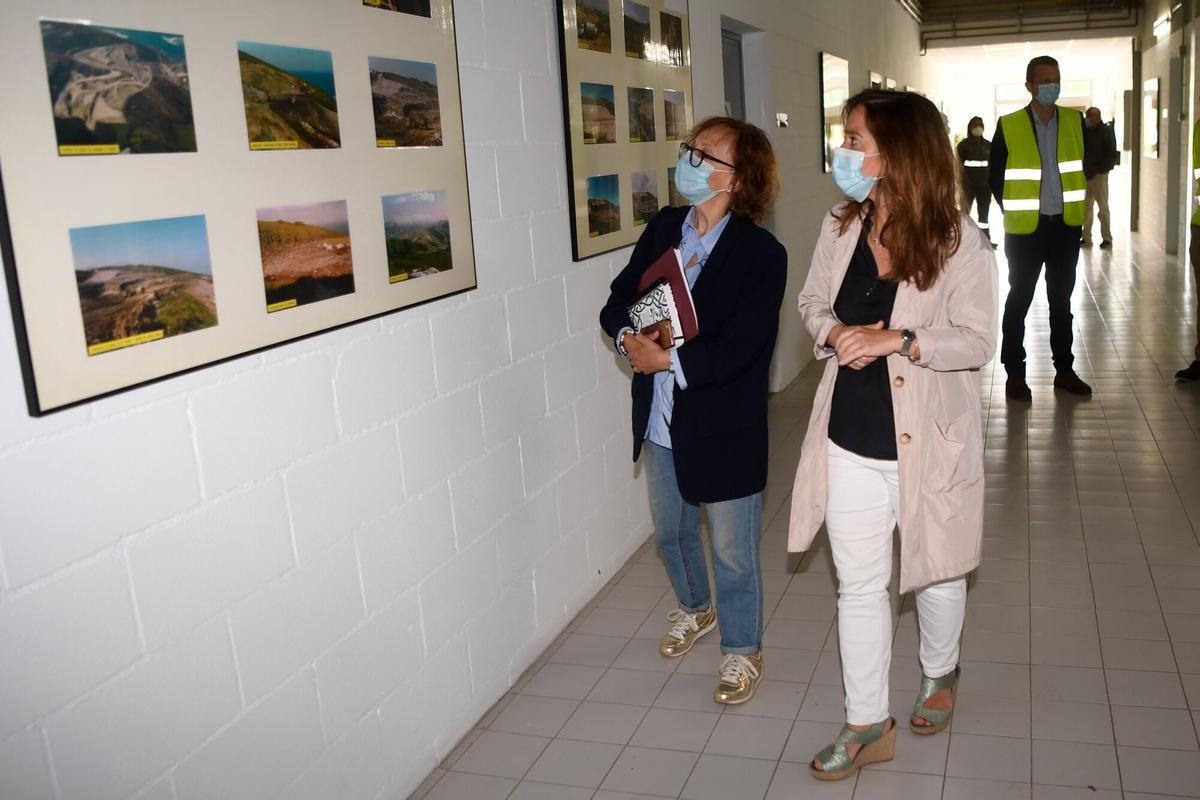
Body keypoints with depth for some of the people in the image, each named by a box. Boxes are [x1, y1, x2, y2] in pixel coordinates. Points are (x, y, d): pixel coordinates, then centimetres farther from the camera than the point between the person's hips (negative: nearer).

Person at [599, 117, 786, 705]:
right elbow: (618, 299, 2)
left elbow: (739, 349, -24)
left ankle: (742, 650, 33)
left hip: (723, 431, -6)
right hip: (661, 424, 6)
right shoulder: (663, 227, 2)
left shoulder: (761, 254, -17)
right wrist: (628, 339, -18)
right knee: (671, 531, 25)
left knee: (733, 551, 10)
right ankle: (695, 608, 53)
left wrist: (667, 360, -26)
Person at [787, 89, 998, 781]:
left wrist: (898, 340, -27)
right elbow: (812, 301, 10)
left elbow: (979, 341, -14)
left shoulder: (958, 240, -15)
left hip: (927, 442, -3)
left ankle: (941, 674, 49)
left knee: (936, 572, 19)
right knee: (859, 586, 10)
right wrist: (835, 332, -12)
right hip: (850, 440, 4)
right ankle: (869, 726, 25)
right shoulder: (840, 228, -1)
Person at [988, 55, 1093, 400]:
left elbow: (1086, 164, 14)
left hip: (1066, 226, 3)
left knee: (1061, 300, 12)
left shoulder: (1075, 121, 3)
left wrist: (1077, 202, 7)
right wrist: (1014, 210, 3)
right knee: (1019, 301, 3)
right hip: (1025, 228, -3)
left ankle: (1064, 370, 21)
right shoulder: (1009, 126, -6)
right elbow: (995, 176, 2)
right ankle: (1015, 374, 10)